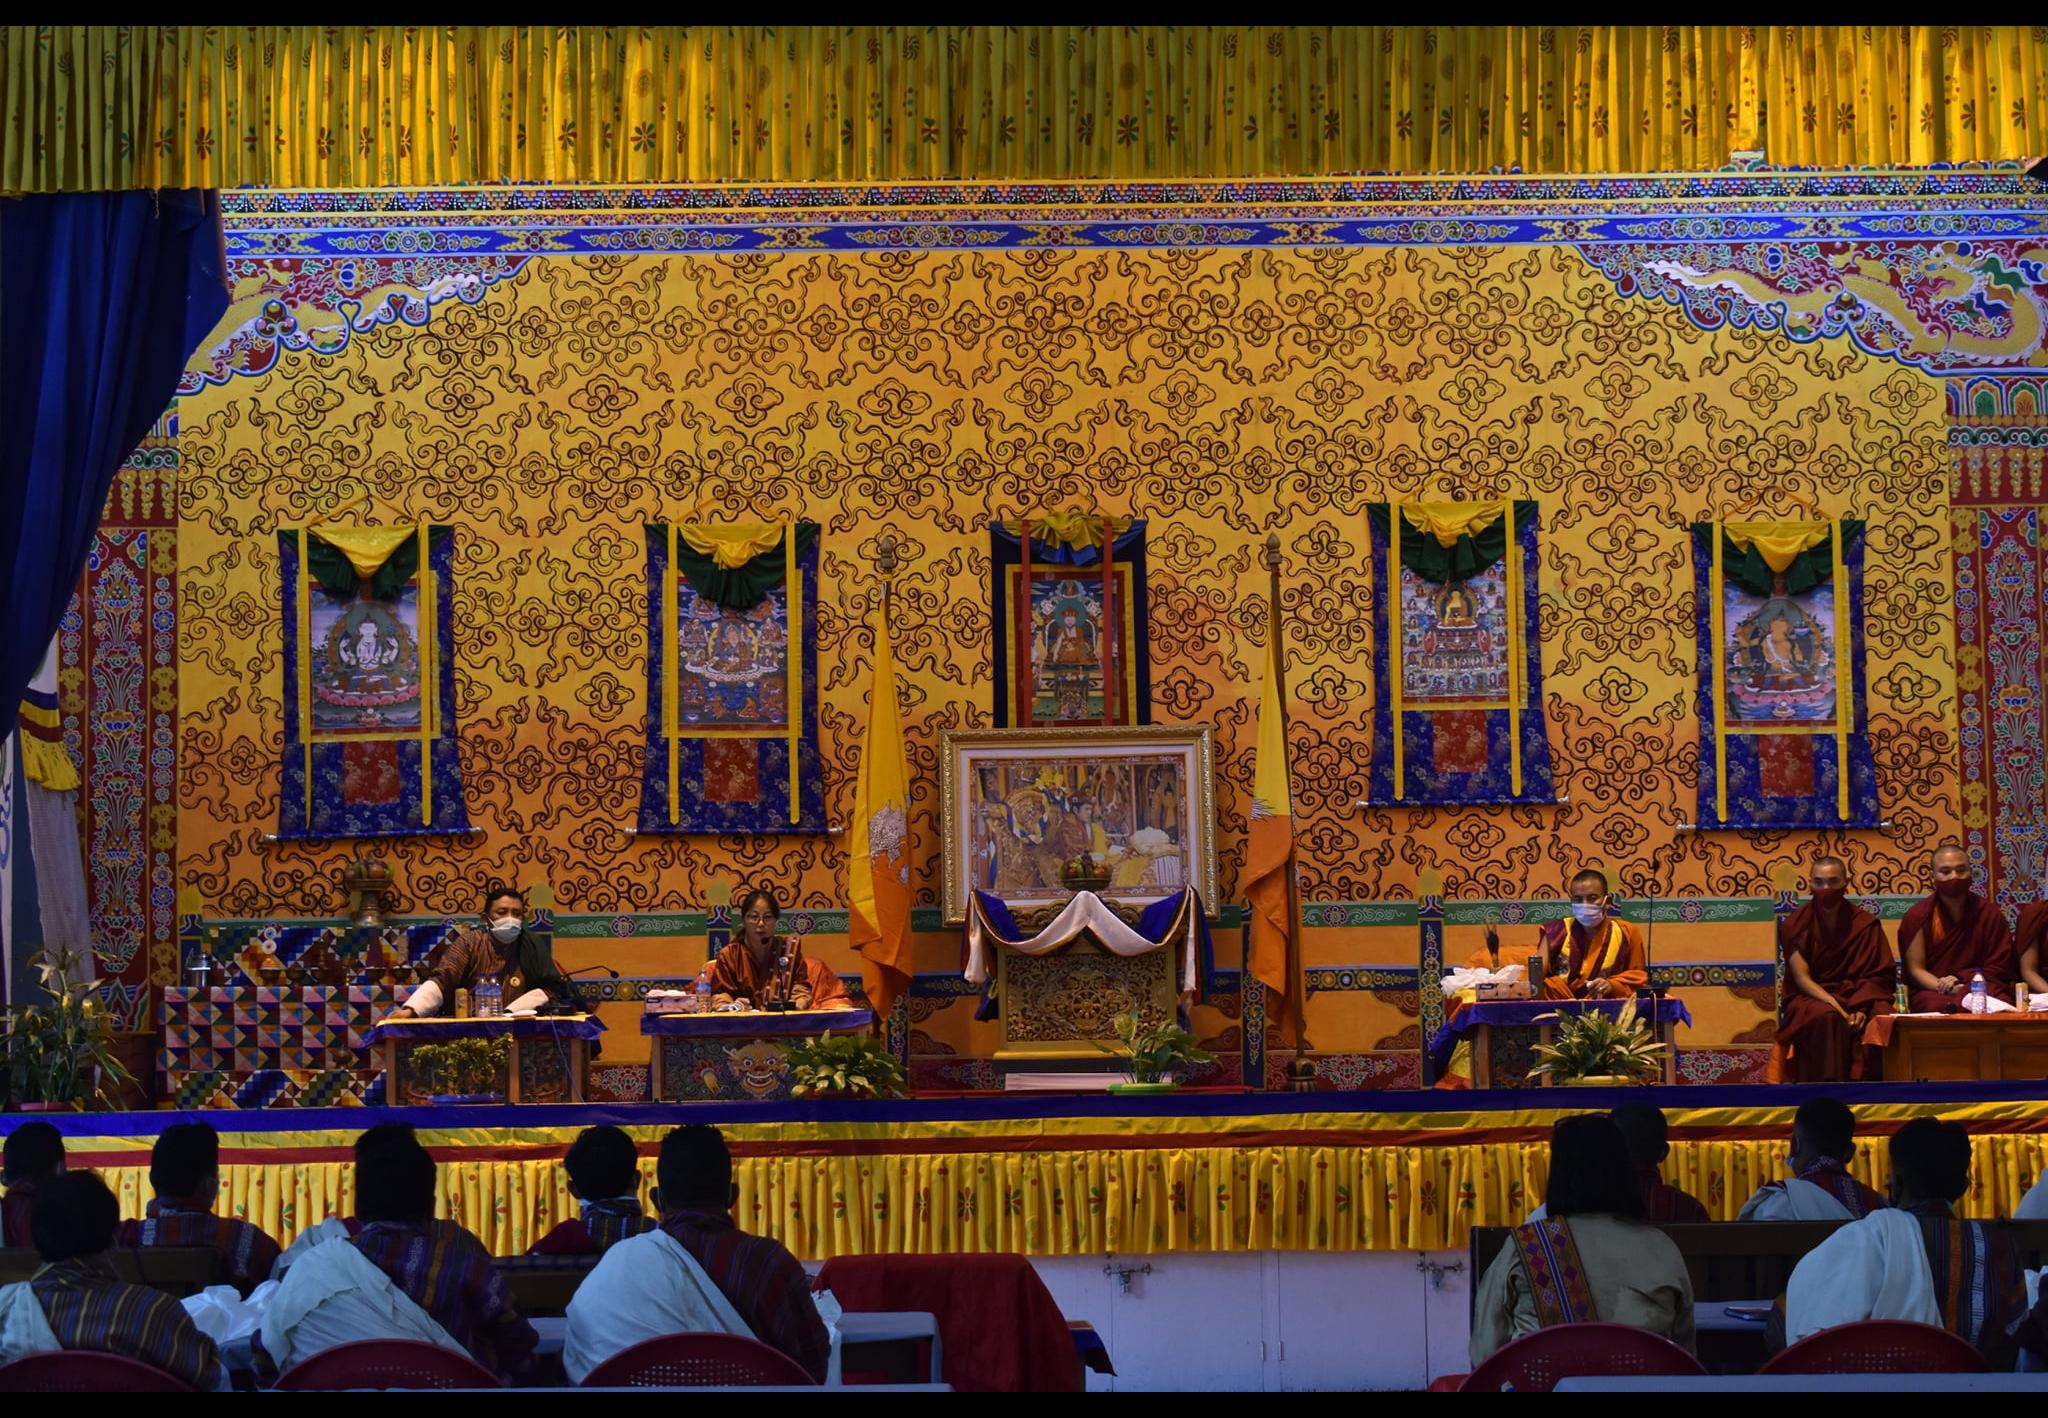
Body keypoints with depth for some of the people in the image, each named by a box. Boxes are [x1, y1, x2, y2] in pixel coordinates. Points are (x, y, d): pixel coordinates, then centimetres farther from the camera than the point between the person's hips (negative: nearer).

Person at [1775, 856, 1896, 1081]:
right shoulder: (1795, 925, 4)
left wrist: (1860, 1008, -17)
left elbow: (1877, 977, 2)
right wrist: (1834, 1004, -20)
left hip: (1858, 998, 2)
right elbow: (1801, 978, -4)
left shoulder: (1865, 924, 7)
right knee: (1827, 1019, -36)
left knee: (1880, 1018, -31)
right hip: (1811, 999, -1)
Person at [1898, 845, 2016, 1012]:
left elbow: (1997, 969, 8)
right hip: (1932, 992, -2)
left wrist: (1960, 979, -11)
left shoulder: (1990, 914, 9)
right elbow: (1915, 970, 1)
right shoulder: (1918, 916, 5)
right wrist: (1944, 987, -18)